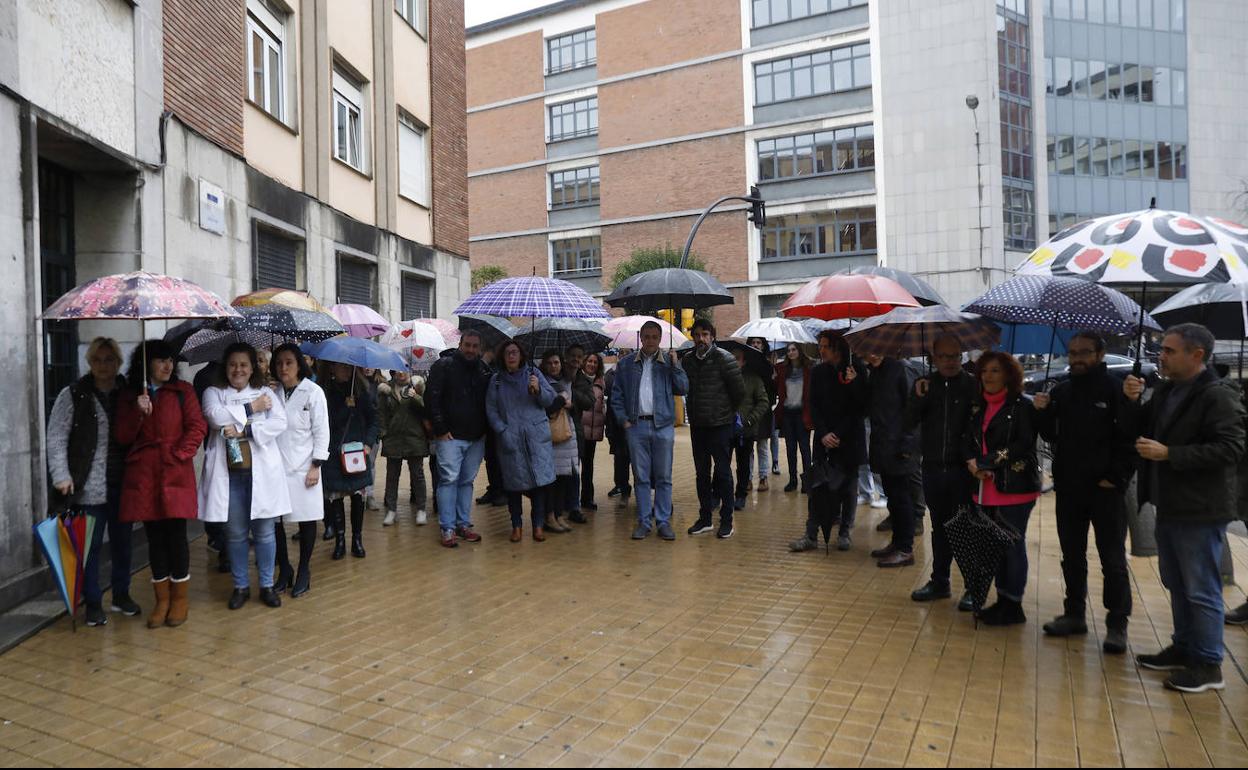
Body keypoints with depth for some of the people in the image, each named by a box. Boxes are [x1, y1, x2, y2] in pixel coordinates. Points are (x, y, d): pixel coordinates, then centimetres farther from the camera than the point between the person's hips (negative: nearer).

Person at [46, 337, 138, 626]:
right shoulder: (72, 395, -1)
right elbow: (56, 439, -3)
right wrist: (61, 477, -11)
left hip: (122, 484, 3)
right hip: (89, 487, -3)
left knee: (122, 542, 12)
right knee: (91, 545, 4)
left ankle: (122, 595, 28)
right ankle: (93, 603, 17)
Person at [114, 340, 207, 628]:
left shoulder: (182, 391, 5)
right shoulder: (128, 396, 11)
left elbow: (197, 427, 0)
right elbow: (122, 437, 5)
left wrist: (179, 454, -9)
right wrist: (138, 412, -10)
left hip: (176, 473, -2)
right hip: (142, 475, 2)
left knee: (176, 535, -1)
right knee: (154, 537, 6)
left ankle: (180, 598, 12)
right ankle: (162, 599, 16)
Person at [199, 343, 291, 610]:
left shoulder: (265, 392, 8)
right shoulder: (214, 393, 8)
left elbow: (280, 423, -7)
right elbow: (216, 416, -14)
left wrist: (244, 431, -15)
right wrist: (251, 408, -10)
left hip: (262, 472, 0)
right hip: (228, 474, 0)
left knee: (264, 532, 6)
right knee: (236, 534, 9)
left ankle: (267, 585, 21)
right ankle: (241, 586, 25)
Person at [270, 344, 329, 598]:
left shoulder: (313, 392, -4)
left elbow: (321, 431, -4)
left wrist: (316, 465, -8)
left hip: (302, 467, -3)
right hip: (275, 465, 3)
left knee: (307, 518, 5)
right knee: (273, 519, 5)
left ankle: (304, 572, 21)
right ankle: (284, 570, 24)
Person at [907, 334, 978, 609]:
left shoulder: (973, 384, -5)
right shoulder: (925, 384, 6)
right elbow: (910, 423, -2)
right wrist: (918, 398, -17)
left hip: (964, 468, -4)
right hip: (933, 468, 4)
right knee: (940, 527, 15)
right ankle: (939, 582, 27)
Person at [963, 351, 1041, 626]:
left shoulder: (1021, 406, -6)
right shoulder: (978, 407, 14)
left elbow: (1023, 445, -15)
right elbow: (967, 441, 10)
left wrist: (984, 463, -15)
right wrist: (973, 464, -10)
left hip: (1015, 487, -6)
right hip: (987, 488, 6)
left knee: (1013, 545, 0)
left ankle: (1013, 606, 10)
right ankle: (1002, 600, 22)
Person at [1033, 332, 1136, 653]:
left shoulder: (1115, 390, -7)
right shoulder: (1061, 392, 10)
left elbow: (1129, 438, -11)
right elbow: (1051, 436, 12)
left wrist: (1116, 477, -15)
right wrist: (1042, 413, -5)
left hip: (1105, 490, -6)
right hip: (1068, 488, 6)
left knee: (1113, 560, 1)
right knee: (1072, 557, 14)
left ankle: (1117, 625, 9)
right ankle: (1074, 614, 25)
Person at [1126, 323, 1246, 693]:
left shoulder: (1218, 396, -15)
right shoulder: (1166, 390, 11)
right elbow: (1143, 429, 18)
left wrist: (1168, 454, -25)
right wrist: (1132, 401, 0)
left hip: (1199, 510, -9)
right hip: (1170, 506, 9)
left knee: (1201, 589, 0)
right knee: (1176, 583, 18)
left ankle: (1208, 665, 11)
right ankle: (1184, 648, 32)